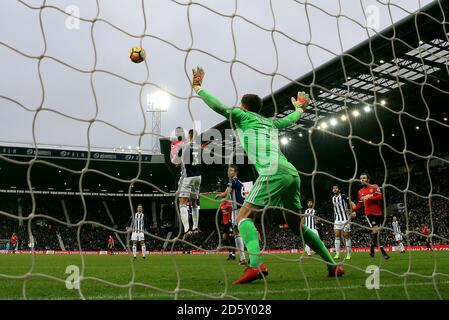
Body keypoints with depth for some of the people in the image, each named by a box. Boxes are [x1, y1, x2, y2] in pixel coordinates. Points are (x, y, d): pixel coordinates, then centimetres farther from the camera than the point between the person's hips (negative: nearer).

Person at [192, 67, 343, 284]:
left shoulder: (243, 116, 13)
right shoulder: (270, 123, 30)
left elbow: (217, 106, 9)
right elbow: (289, 120, 48)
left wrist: (197, 88, 22)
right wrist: (300, 109, 68)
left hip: (273, 174, -7)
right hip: (292, 174, 8)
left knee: (243, 217, -7)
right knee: (296, 225, 20)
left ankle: (256, 265, -30)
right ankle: (333, 265, 18)